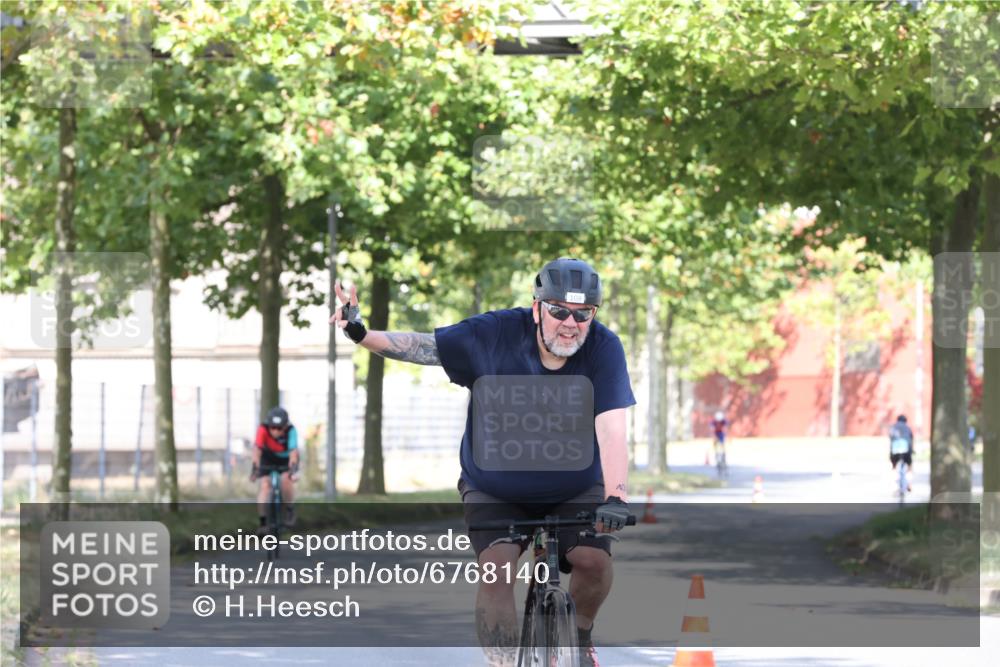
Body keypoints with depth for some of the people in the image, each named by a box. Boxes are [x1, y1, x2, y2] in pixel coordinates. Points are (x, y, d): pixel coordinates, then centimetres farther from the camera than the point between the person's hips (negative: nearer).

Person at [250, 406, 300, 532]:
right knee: (265, 485, -18)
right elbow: (257, 449, -39)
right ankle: (263, 521, -14)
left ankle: (289, 510, -4)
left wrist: (292, 470, -54)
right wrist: (255, 467, -51)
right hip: (269, 459, 1)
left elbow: (293, 452, -41)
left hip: (286, 459, -1)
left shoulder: (290, 430, -33)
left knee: (286, 479, -27)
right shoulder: (263, 429, -32)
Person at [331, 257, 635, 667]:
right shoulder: (497, 333, -20)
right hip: (495, 490, 0)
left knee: (594, 561, -21)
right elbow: (423, 346, -20)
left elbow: (611, 429, -30)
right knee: (496, 568, -23)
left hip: (574, 489, 0)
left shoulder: (603, 348, -21)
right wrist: (362, 334, -36)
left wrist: (616, 497, -42)